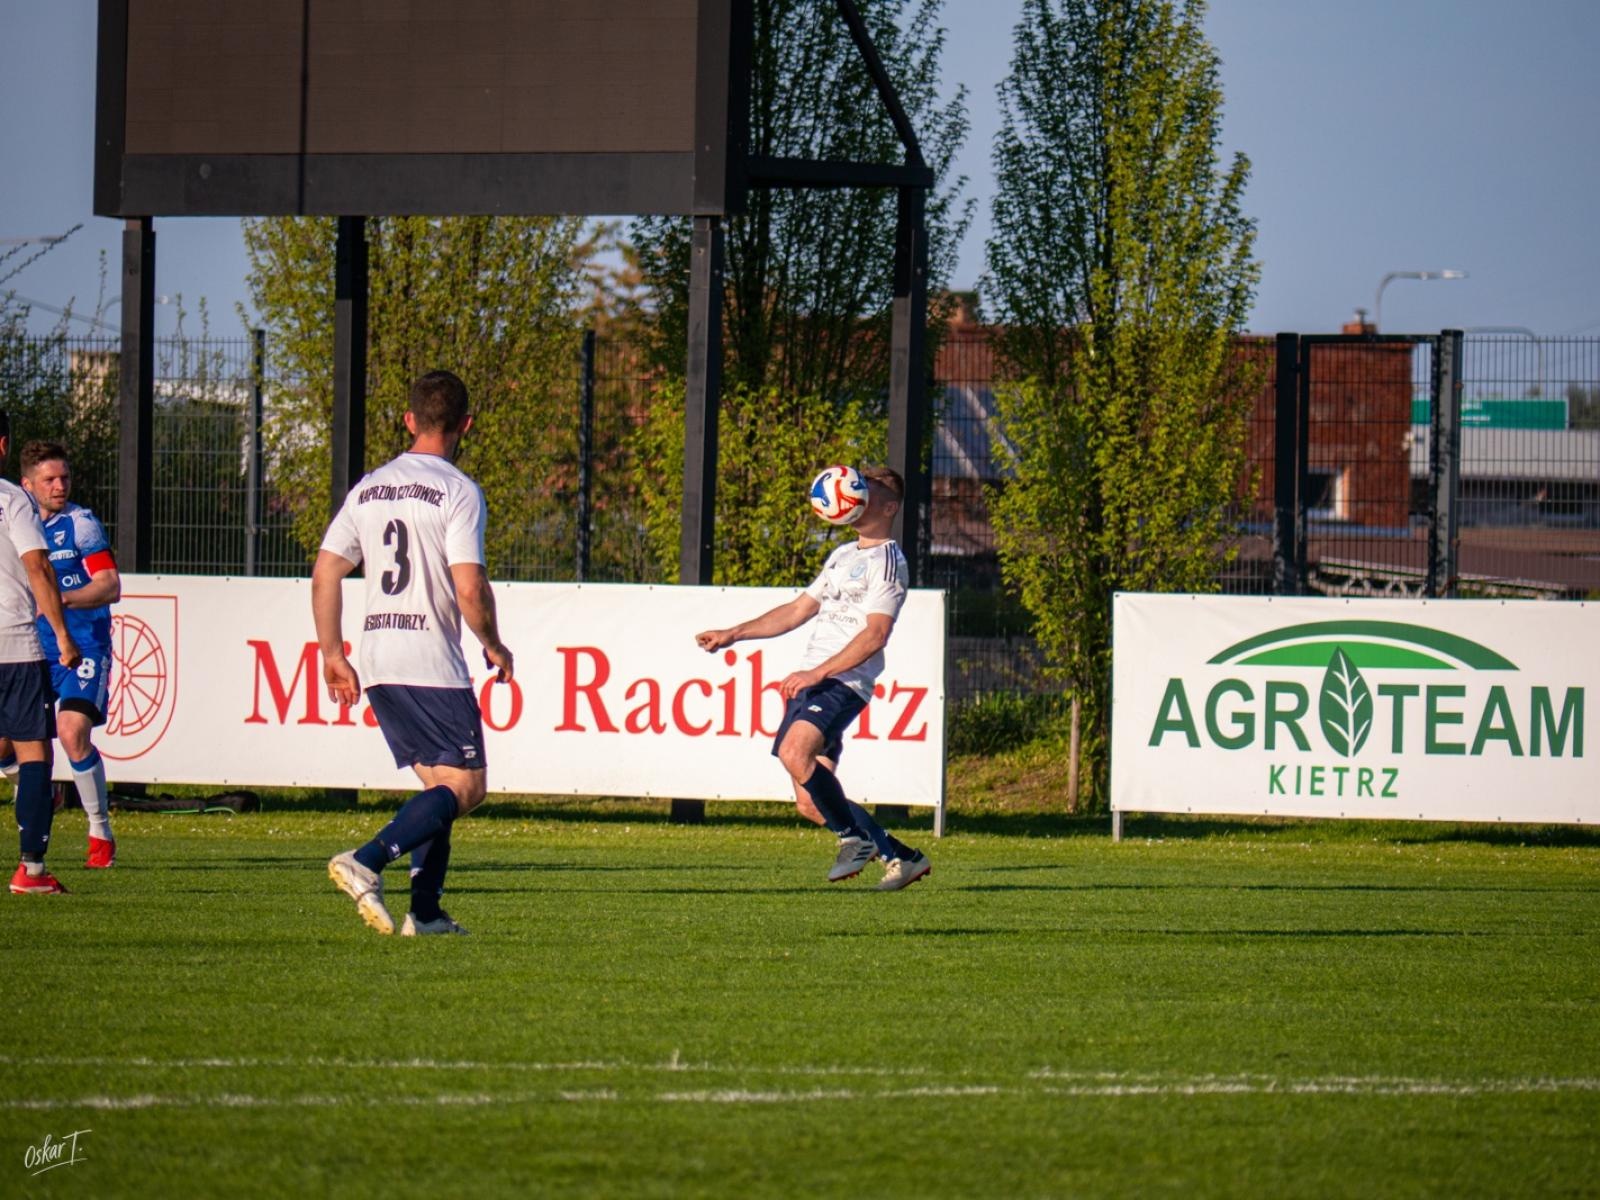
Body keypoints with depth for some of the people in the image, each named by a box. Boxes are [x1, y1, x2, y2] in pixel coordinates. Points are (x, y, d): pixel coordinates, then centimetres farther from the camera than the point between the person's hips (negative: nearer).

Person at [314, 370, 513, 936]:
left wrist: (333, 655, 17)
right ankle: (366, 862, -22)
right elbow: (469, 590, -15)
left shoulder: (369, 489, 12)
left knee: (438, 783, 16)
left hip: (377, 667, 7)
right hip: (433, 664, -7)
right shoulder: (458, 492, -8)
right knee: (465, 785, -4)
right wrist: (495, 647, 2)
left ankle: (425, 911, 8)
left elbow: (324, 575, 10)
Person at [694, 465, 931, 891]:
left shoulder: (888, 562, -5)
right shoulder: (843, 555, 23)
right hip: (810, 681, 9)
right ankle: (903, 858, 13)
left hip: (843, 683, -9)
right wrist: (732, 635, 24)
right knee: (811, 804, 2)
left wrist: (817, 673, -23)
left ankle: (855, 839, -17)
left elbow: (875, 634, -16)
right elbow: (798, 610, 30)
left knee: (794, 752, -32)